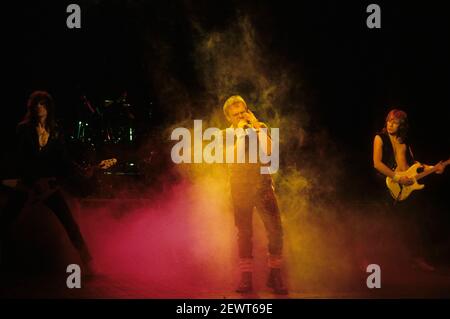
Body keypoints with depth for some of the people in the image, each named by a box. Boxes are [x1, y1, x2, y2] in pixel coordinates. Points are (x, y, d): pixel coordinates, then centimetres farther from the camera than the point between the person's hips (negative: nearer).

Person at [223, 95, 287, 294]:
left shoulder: (260, 128, 6)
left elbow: (268, 150, -12)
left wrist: (256, 125, -11)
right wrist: (240, 133, -12)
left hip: (263, 185, 0)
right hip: (240, 188, 0)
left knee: (275, 230, -10)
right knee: (244, 233, 2)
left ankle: (274, 276, 0)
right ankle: (246, 278, 7)